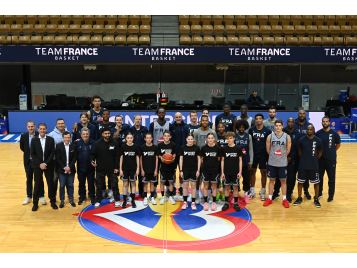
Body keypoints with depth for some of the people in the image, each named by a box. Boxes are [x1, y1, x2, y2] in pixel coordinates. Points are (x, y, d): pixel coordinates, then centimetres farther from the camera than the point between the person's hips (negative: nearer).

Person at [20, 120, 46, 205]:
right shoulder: (23, 136, -4)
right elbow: (22, 148, 8)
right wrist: (28, 153, 3)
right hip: (28, 161, 3)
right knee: (29, 179, 14)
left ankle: (42, 196, 20)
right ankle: (29, 197, 26)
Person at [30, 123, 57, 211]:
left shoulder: (51, 139, -1)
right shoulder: (34, 140, -1)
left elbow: (52, 153, -4)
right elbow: (32, 154, -2)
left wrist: (45, 163, -13)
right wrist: (40, 164, -12)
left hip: (48, 165, 0)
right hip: (37, 166, 0)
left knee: (51, 183, 6)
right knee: (37, 184, 6)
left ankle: (52, 201, 19)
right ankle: (35, 203, 16)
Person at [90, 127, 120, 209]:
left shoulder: (114, 143, -1)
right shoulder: (97, 143, 0)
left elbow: (116, 156, 0)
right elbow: (93, 154, 6)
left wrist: (116, 167, -4)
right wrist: (92, 161, -14)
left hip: (112, 169, -1)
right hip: (100, 169, 1)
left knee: (114, 185, 5)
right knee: (99, 186, 7)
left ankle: (117, 200, 18)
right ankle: (98, 201, 20)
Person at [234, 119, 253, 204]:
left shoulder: (248, 136, 4)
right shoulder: (234, 136, 1)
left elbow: (251, 150, 5)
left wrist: (251, 162, 1)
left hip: (246, 162, 1)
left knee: (247, 178, 4)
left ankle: (246, 195, 17)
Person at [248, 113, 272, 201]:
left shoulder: (267, 131, -4)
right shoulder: (251, 130, 0)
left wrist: (268, 153, -4)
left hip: (263, 155, -2)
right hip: (253, 154, 2)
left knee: (263, 173, 5)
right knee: (252, 172, 7)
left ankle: (262, 192, 17)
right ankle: (252, 192, 20)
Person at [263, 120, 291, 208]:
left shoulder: (287, 137, -3)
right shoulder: (270, 136, -2)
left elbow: (288, 150, 4)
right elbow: (268, 149, 4)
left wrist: (282, 157, 8)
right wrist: (273, 156, 7)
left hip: (283, 163, 0)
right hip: (272, 163, 0)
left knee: (283, 181, 7)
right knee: (271, 180, 9)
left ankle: (284, 200, 15)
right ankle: (270, 199, 18)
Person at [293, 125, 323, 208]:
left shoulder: (318, 141, -6)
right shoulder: (302, 140, -5)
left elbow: (320, 152, 7)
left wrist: (314, 160, 8)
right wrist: (304, 159, 8)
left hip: (314, 166, -1)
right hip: (303, 165, 1)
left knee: (316, 182, 6)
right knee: (300, 182, 9)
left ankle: (316, 199, 21)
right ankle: (299, 198, 24)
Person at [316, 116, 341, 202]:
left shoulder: (334, 134, -7)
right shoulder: (318, 133, -4)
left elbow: (338, 145, 7)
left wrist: (331, 151, 8)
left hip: (331, 159, -1)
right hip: (320, 159, 2)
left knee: (331, 178, 8)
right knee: (319, 177, 13)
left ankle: (331, 196, 20)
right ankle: (319, 193, 28)